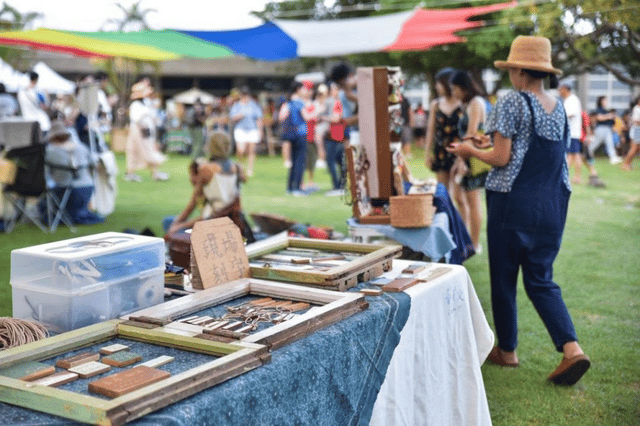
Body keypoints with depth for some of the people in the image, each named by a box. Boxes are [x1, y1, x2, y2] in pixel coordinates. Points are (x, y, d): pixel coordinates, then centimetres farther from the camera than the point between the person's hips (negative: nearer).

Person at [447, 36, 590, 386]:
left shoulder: (513, 102, -11)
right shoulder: (560, 108, 9)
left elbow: (501, 159, -14)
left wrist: (471, 151, 5)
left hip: (514, 202, -6)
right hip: (552, 205, 6)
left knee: (504, 278, 10)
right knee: (541, 279, 13)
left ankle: (507, 350, 22)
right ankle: (571, 348, -3)